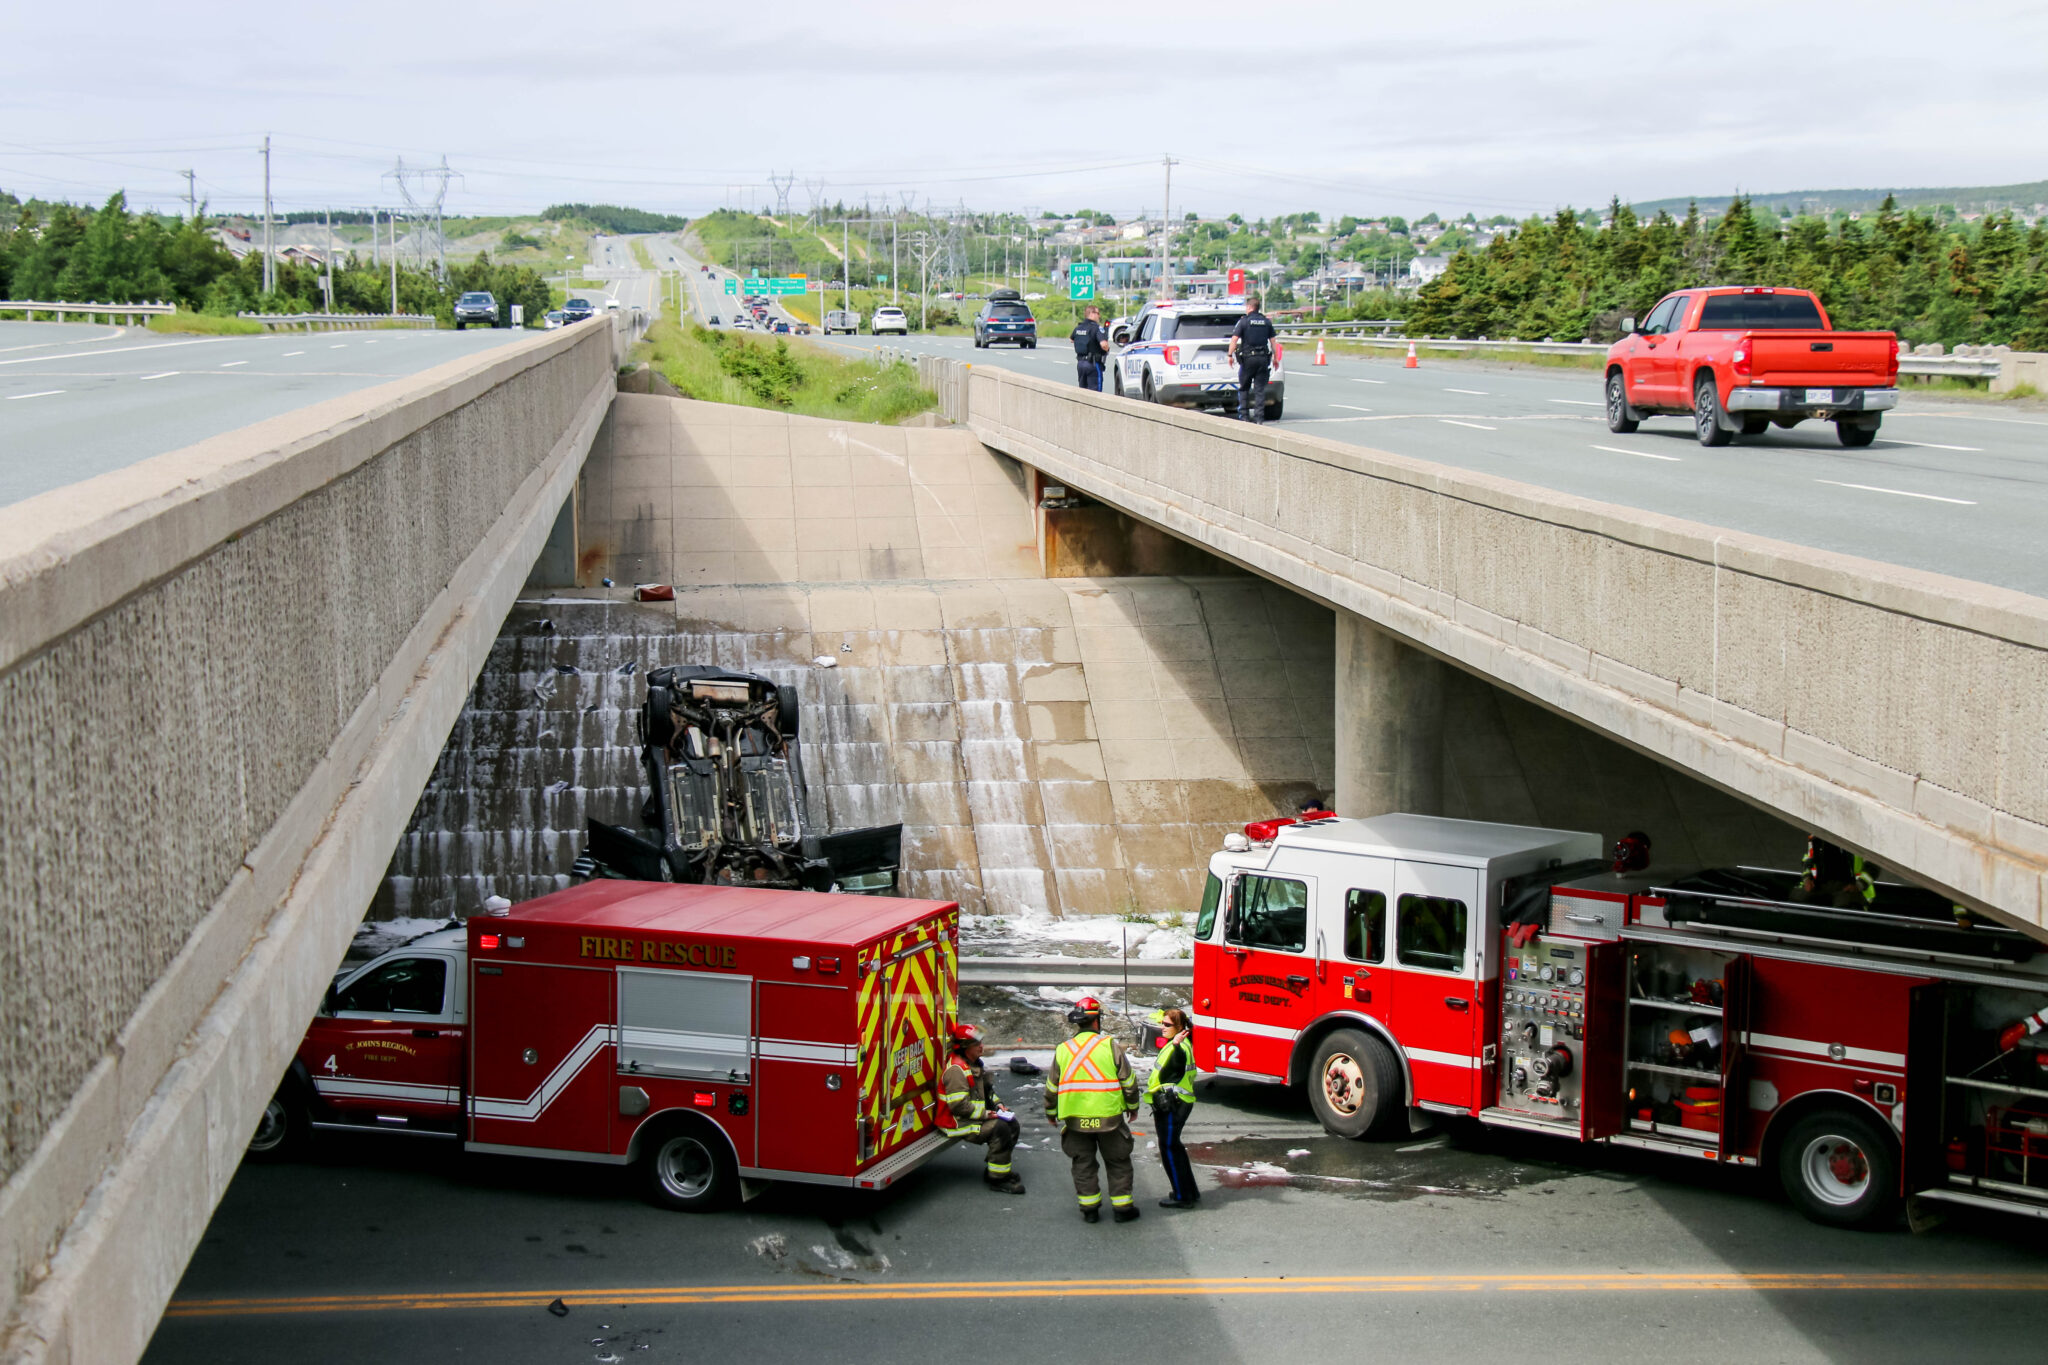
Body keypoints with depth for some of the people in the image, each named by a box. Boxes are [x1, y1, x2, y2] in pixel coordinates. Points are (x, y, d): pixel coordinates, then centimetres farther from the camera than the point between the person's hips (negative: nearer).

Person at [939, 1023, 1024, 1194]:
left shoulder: (975, 1064, 13)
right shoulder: (956, 1069, -21)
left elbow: (987, 1089, 26)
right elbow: (959, 1105, -26)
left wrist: (997, 1104, 8)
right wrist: (984, 1114, -20)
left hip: (974, 1116, 10)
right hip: (957, 1122, -10)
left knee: (1013, 1124, 3)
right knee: (999, 1128, -25)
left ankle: (999, 1167, 12)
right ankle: (997, 1179, -18)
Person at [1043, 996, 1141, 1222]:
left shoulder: (1063, 1050, 2)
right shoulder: (1111, 1046, -7)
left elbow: (1051, 1087, 9)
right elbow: (1128, 1081, -2)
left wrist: (1050, 1113, 24)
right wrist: (1132, 1106, 14)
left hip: (1075, 1119, 2)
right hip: (1109, 1116, -2)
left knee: (1083, 1163, 13)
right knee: (1117, 1162, 11)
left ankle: (1089, 1207, 15)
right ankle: (1122, 1206, 13)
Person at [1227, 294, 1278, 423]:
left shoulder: (1244, 321, -4)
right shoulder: (1267, 322, 9)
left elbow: (1234, 339, -10)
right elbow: (1273, 341, 8)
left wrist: (1230, 355, -4)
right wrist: (1275, 358, 14)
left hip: (1248, 358, -3)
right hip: (1263, 358, 3)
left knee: (1243, 388, 9)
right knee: (1260, 389, 4)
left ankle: (1244, 415, 5)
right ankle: (1259, 416, -2)